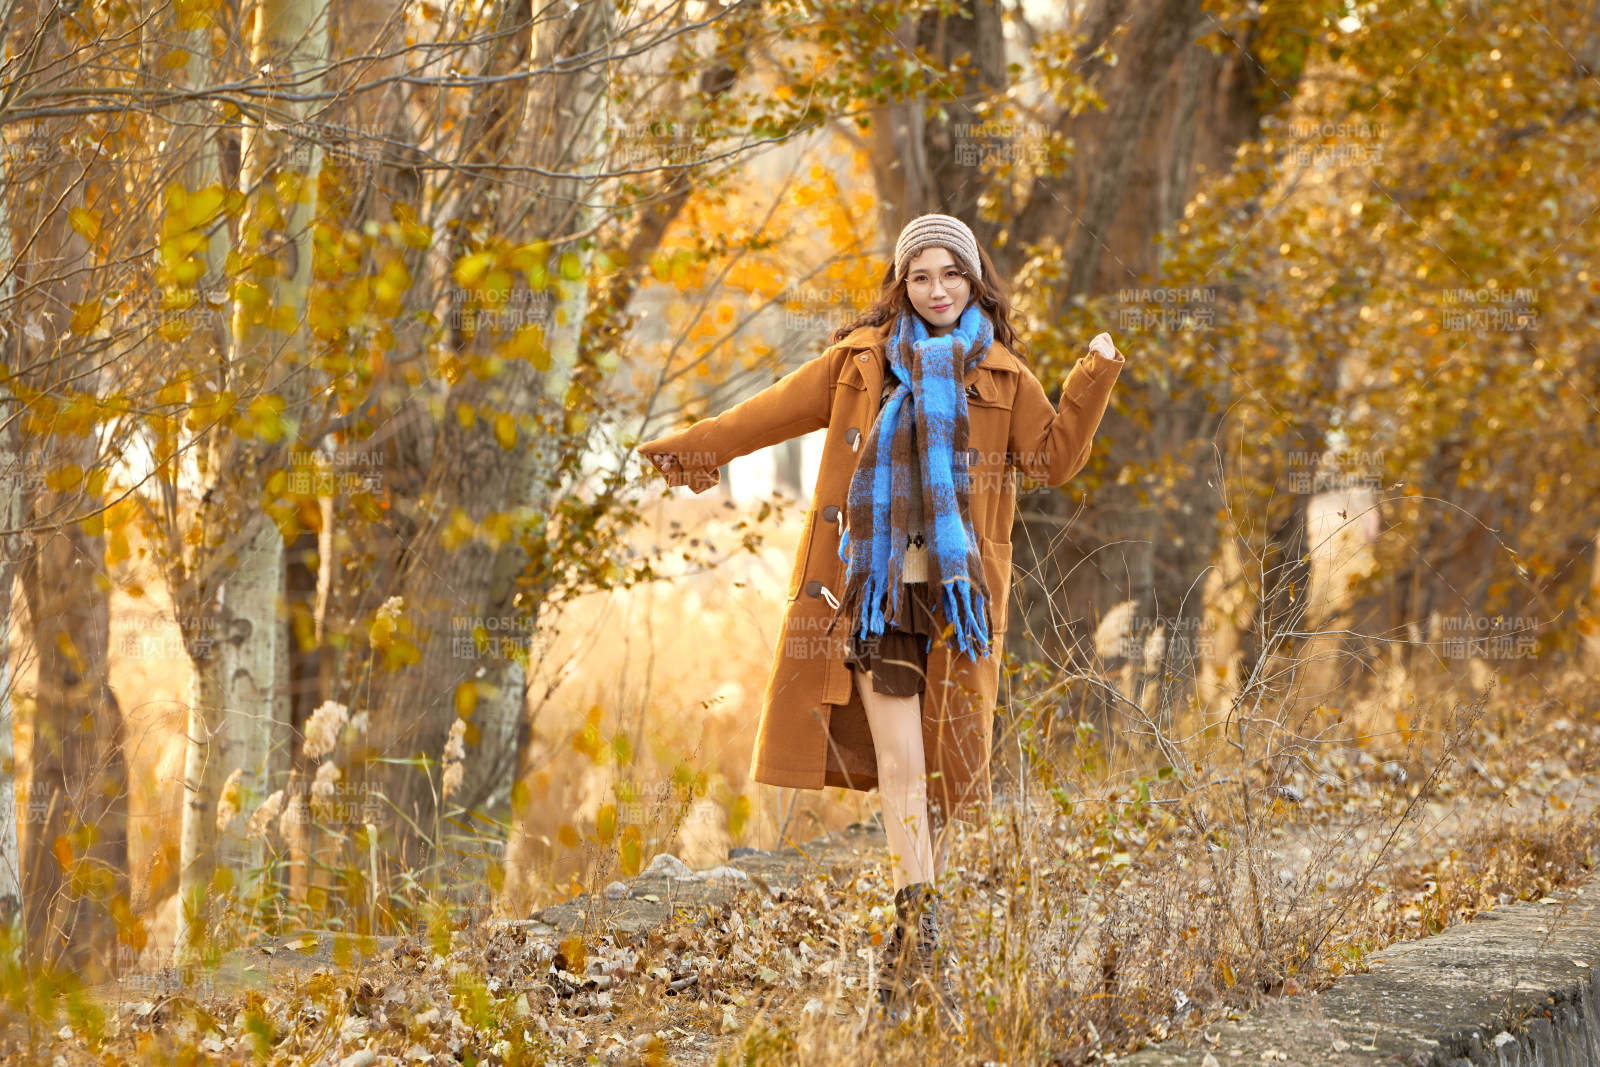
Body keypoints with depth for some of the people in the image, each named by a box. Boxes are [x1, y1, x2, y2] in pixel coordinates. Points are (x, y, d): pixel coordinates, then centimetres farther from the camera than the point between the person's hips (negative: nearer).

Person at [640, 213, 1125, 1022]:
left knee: (942, 769, 2)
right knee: (899, 762, -11)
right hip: (874, 586, -1)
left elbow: (1054, 456, 6)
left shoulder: (1001, 374, 12)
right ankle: (922, 930, -13)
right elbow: (776, 411, 19)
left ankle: (908, 947, 12)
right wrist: (689, 449, 22)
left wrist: (1095, 379, -4)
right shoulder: (863, 358, 11)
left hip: (953, 590, 1)